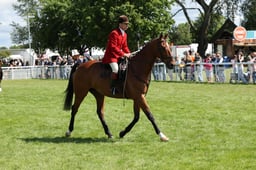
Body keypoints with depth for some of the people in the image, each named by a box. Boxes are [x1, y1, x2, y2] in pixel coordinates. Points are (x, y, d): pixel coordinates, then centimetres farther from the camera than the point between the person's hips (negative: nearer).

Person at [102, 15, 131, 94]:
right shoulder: (114, 33, -16)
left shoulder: (124, 34, 13)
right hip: (111, 56, -10)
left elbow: (125, 46, 19)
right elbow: (113, 47, -23)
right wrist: (123, 54, -28)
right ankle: (113, 87, -26)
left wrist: (129, 54, 0)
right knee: (115, 68, -31)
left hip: (119, 56, 10)